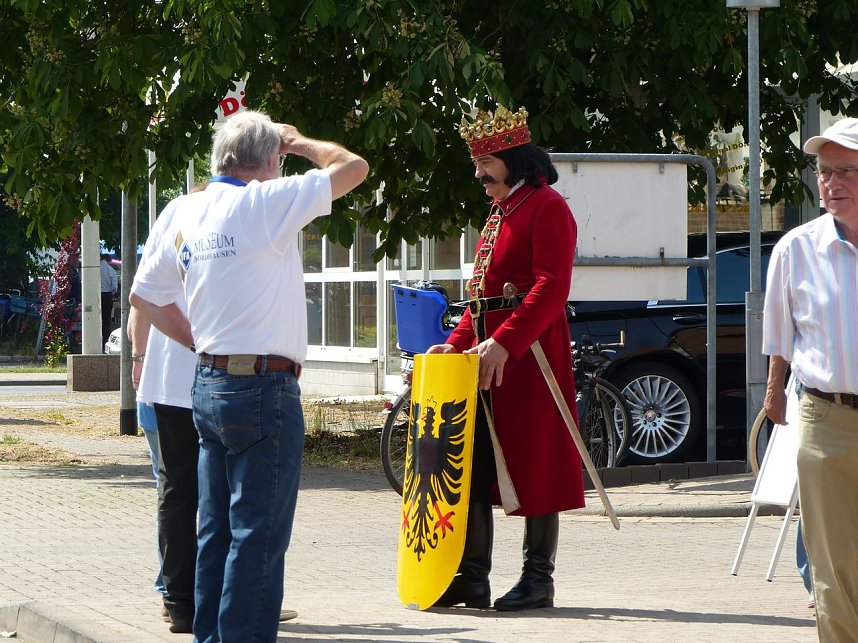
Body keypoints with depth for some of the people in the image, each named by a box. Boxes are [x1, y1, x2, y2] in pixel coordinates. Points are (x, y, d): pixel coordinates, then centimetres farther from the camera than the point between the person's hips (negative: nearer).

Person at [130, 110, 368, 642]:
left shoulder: (186, 212, 8)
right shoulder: (264, 203, -13)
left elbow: (145, 295, 17)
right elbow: (353, 167, -7)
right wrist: (300, 143, 10)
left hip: (210, 384, 8)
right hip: (263, 389, -8)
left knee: (217, 531, 14)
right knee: (259, 535, -4)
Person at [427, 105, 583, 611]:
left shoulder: (547, 207, -9)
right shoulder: (500, 214, 21)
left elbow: (551, 288, -19)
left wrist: (504, 343, -27)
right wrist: (456, 344, 12)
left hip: (527, 359, -9)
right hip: (484, 359, 9)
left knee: (535, 469, -3)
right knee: (473, 469, 7)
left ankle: (539, 579, 3)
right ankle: (473, 576, 11)